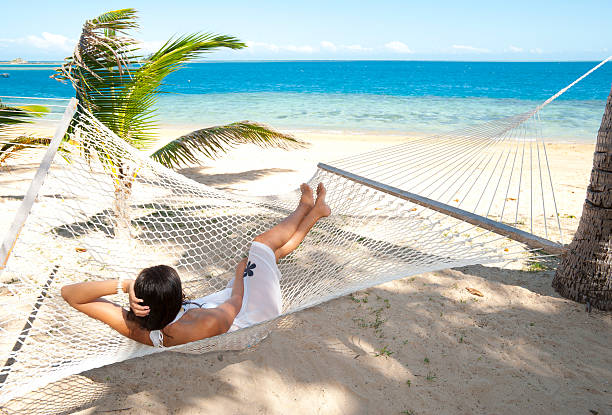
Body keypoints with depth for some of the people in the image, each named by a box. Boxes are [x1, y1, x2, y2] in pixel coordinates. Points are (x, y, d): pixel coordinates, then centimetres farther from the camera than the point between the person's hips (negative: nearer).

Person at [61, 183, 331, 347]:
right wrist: (240, 274, -7)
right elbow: (234, 304, -25)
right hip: (252, 311, -5)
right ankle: (313, 210, 35)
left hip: (219, 298, 6)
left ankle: (307, 208, 42)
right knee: (262, 245, 7)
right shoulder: (206, 325, -48)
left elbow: (70, 293, -32)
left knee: (273, 251, 17)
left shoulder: (132, 327, -34)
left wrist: (122, 284, -46)